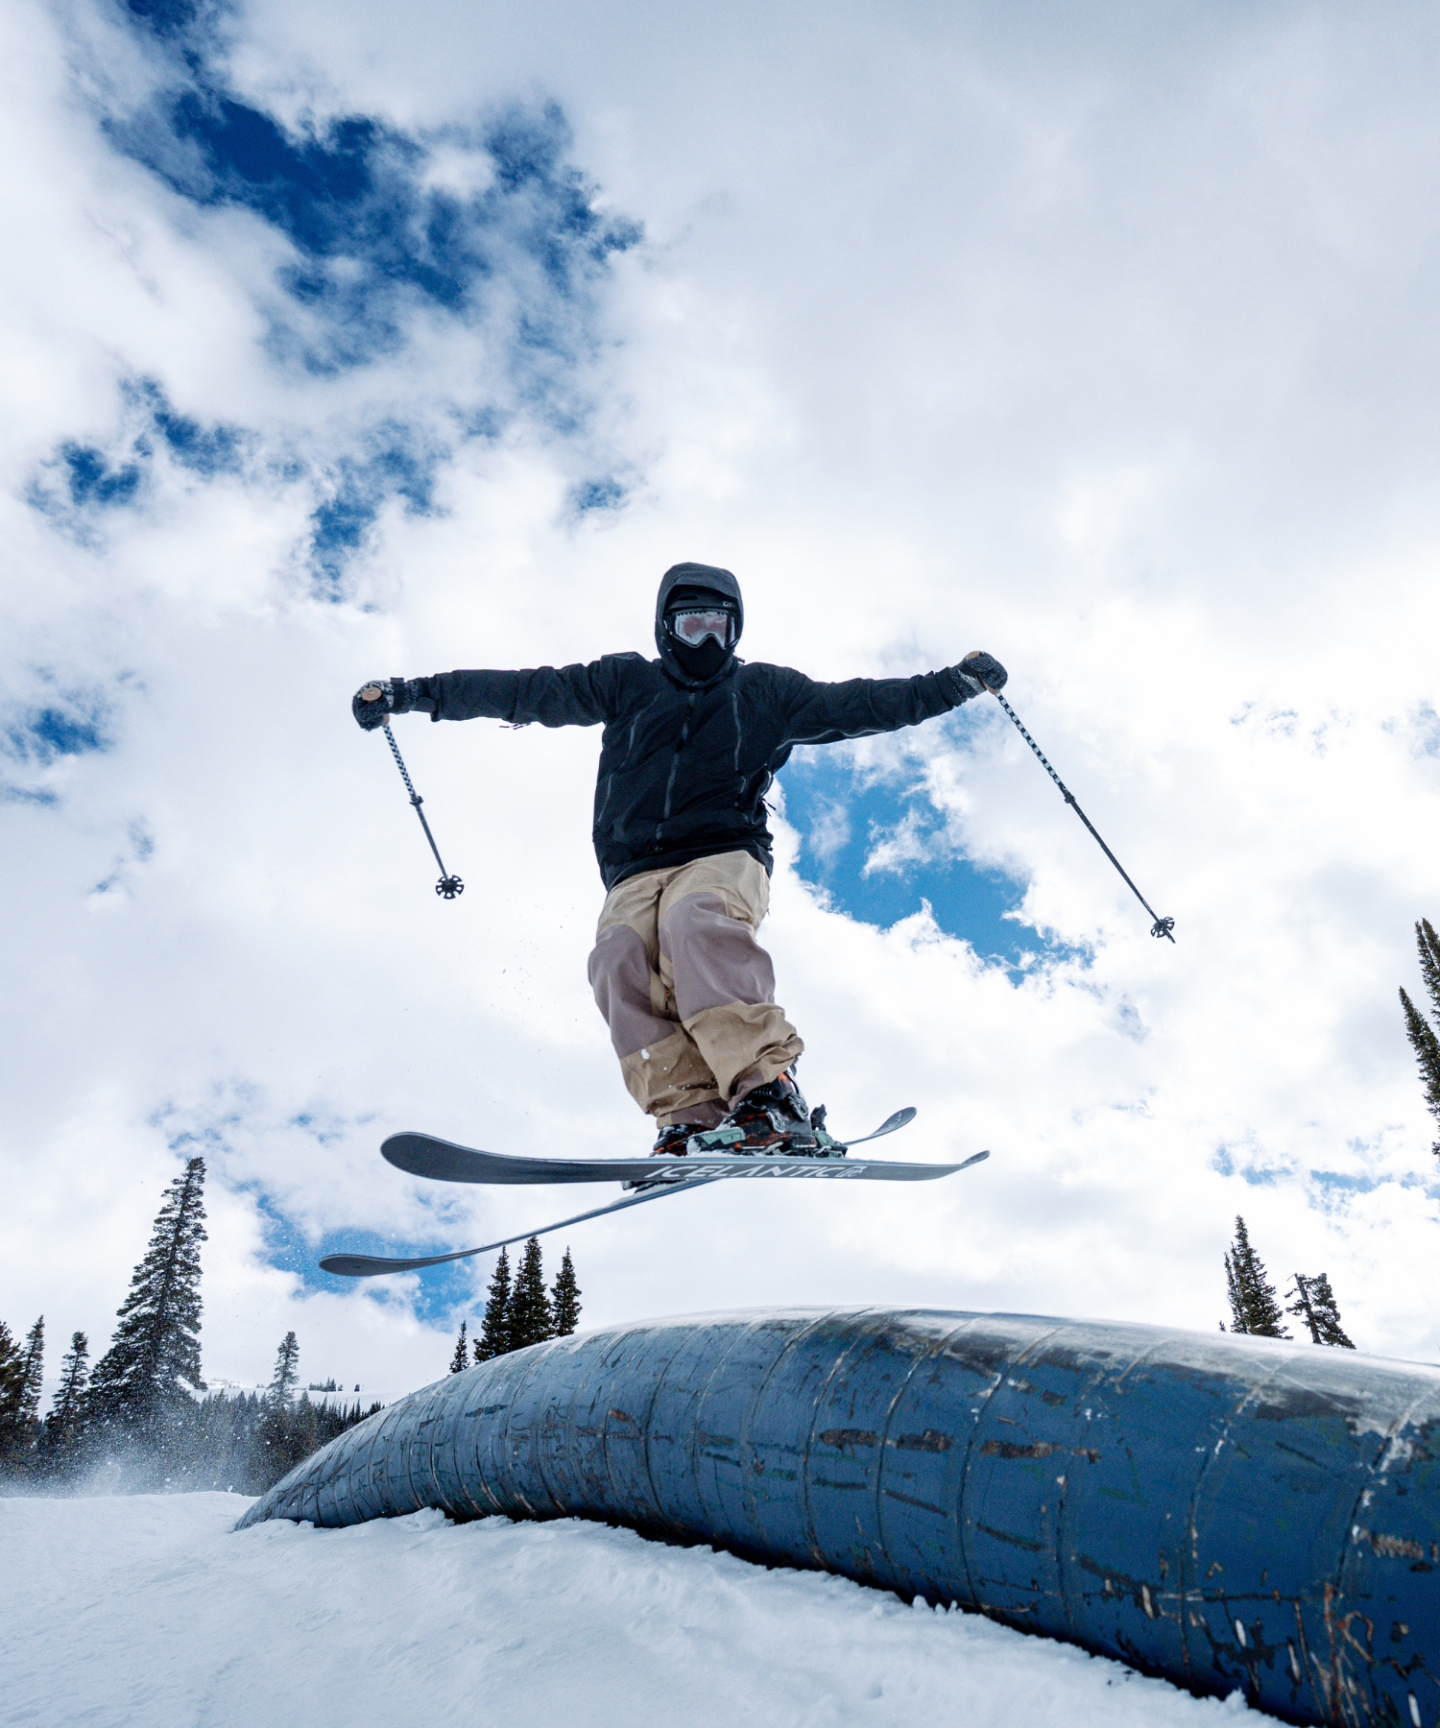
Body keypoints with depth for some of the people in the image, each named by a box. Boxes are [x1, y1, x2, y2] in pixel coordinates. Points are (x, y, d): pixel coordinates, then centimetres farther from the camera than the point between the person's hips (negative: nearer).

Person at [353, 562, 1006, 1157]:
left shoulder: (765, 692, 21)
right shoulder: (625, 683, 21)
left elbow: (861, 705, 20)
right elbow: (522, 691, 19)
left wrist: (957, 682, 13)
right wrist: (411, 693, 16)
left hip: (725, 855, -2)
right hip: (635, 873, 2)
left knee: (696, 920, -36)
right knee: (620, 955, -29)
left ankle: (770, 1097, -45)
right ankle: (690, 1117, -38)